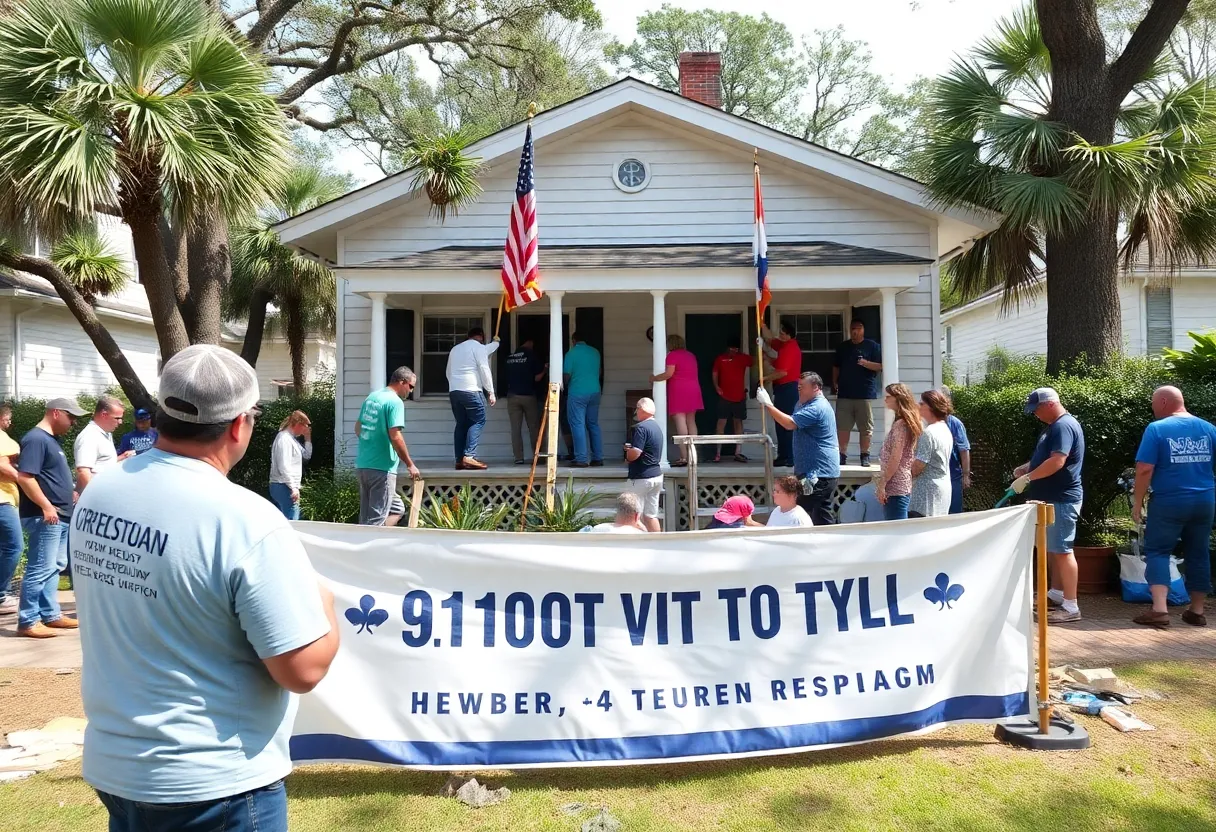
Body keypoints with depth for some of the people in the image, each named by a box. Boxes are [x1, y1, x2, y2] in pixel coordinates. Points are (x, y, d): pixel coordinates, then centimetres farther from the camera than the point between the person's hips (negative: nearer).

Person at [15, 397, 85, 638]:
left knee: (54, 567, 13)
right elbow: (25, 477, -22)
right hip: (44, 517, -10)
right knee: (41, 569, -8)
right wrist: (46, 506, -23)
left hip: (60, 516, 10)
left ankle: (51, 615, 20)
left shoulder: (51, 439, 17)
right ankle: (28, 621, -2)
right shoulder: (36, 439, -14)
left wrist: (68, 493, 19)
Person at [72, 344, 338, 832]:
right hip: (213, 786, -6)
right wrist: (323, 606, -4)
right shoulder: (245, 521, -26)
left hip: (112, 766, 7)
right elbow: (303, 670, -24)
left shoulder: (97, 493, -3)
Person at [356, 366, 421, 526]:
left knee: (397, 508, 17)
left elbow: (358, 428, 22)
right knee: (377, 519, -1)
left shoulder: (371, 397, 13)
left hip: (362, 465, 9)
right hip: (382, 468, -9)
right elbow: (395, 436, -21)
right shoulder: (395, 402, -13)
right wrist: (410, 465, -13)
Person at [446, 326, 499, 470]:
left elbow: (449, 372, 25)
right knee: (478, 421, -4)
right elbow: (484, 370, -7)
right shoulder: (478, 347, 1)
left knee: (461, 424, 9)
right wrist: (491, 392, -5)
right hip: (471, 390, -7)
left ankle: (460, 459, 5)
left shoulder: (455, 349, 23)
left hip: (453, 390, 7)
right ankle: (469, 456, -17)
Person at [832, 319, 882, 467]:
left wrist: (865, 363, -19)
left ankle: (865, 455, 9)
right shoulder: (842, 347, 15)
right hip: (844, 393, 3)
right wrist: (835, 382, 6)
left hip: (865, 394, -3)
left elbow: (881, 366, -3)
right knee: (842, 426, 1)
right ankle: (842, 454, 8)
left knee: (865, 427, 1)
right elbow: (836, 367, 20)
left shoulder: (872, 346, 3)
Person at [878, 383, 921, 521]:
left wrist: (882, 484, -15)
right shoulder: (909, 422, 14)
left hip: (895, 487, -10)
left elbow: (895, 458, -18)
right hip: (905, 485, 10)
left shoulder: (900, 424, -13)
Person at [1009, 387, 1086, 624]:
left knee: (1062, 550, -8)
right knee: (1053, 548, 17)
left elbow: (1057, 462, -27)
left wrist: (1027, 478, -23)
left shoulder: (1064, 426, -17)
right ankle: (1056, 593, 28)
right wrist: (1026, 468, 7)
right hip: (1052, 498, 11)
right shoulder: (1054, 426, 16)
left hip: (1061, 500, -11)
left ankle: (1071, 607, -5)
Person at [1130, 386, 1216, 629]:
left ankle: (1159, 610, -11)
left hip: (1170, 502, -5)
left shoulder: (1157, 429, -10)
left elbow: (1144, 470, -15)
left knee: (1157, 552, 1)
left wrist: (1137, 502, -6)